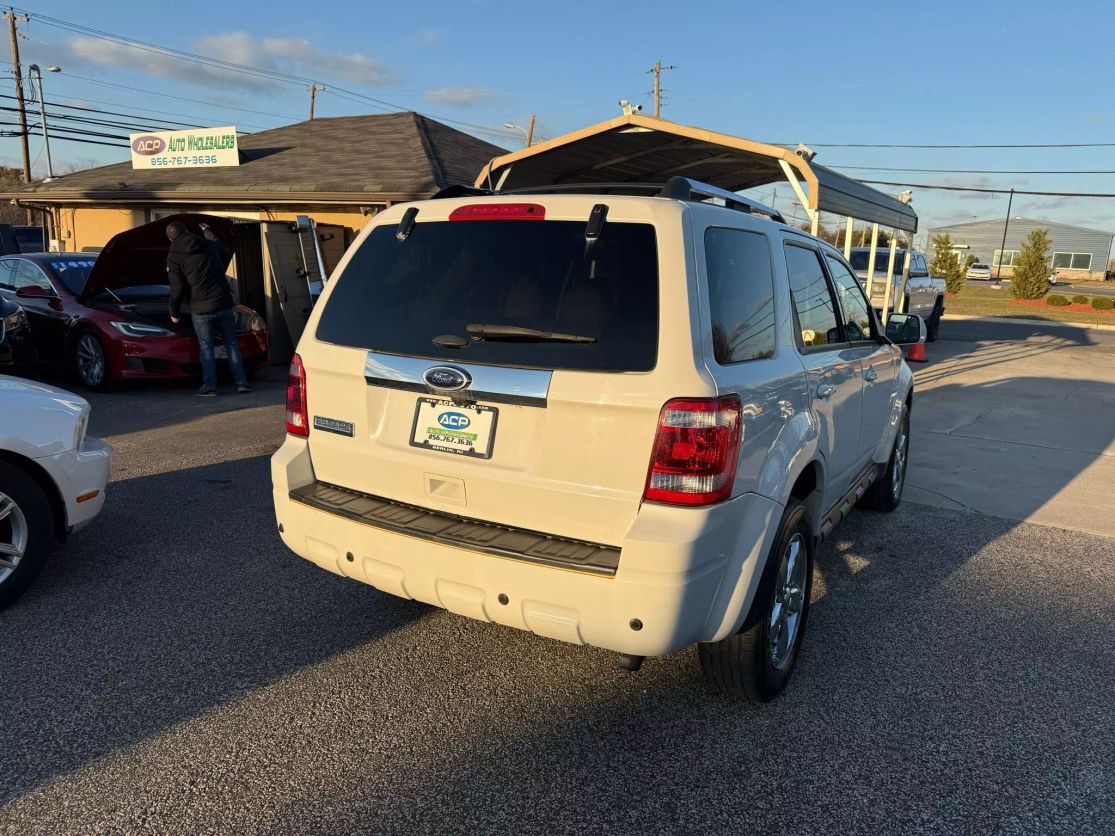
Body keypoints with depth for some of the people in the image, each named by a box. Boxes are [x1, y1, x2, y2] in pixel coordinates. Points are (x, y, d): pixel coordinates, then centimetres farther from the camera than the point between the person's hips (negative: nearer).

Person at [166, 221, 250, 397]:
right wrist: (210, 235, 43)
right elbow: (225, 252, 29)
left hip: (201, 309, -3)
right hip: (224, 303, 3)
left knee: (206, 348, 5)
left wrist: (174, 312, 8)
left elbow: (177, 289, -5)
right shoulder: (208, 244, 7)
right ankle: (241, 382, 9)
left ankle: (209, 386, 3)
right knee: (231, 343, 10)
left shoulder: (173, 257, -4)